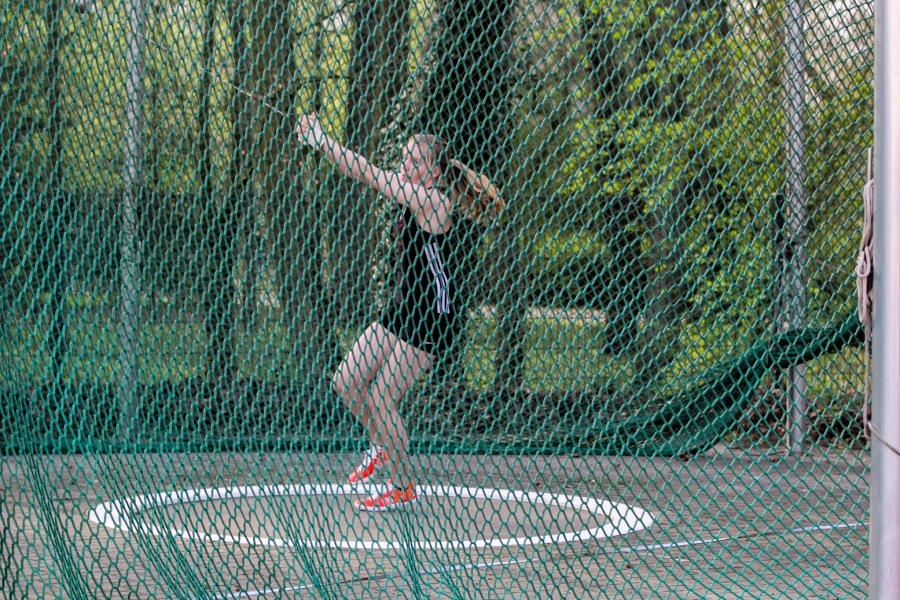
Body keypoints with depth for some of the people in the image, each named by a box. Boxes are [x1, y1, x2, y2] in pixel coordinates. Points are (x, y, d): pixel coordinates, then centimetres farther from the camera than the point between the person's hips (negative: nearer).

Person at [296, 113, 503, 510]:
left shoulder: (433, 201, -20)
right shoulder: (416, 198, 9)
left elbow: (370, 175, -22)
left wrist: (320, 141, -20)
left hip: (434, 319, -9)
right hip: (403, 310, 9)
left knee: (380, 398, -8)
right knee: (345, 382, 7)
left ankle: (402, 488, 8)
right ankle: (382, 446, 32)